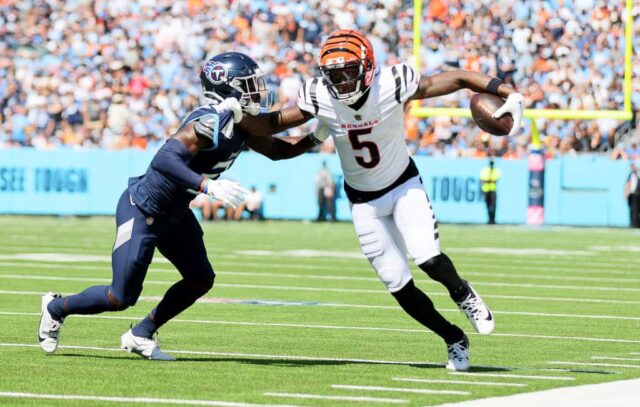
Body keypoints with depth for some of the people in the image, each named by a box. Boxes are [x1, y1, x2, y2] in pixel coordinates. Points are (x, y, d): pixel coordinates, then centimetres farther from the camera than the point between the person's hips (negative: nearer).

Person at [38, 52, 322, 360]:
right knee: (121, 298, -3)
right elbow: (164, 160, -39)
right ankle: (56, 308, 23)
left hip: (173, 214, 9)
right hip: (141, 211, -9)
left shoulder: (243, 126, -1)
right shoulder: (210, 123, -30)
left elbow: (275, 150, 15)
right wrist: (208, 186, -46)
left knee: (201, 280, 7)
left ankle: (141, 336, 21)